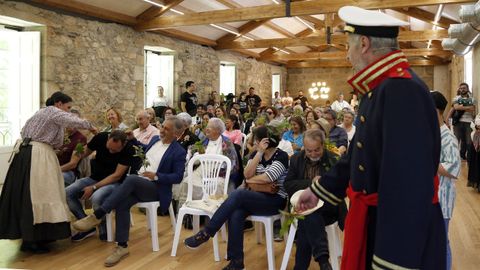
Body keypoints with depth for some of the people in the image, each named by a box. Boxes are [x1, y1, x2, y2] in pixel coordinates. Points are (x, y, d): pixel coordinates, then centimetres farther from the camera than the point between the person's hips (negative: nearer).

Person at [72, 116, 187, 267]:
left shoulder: (179, 152, -6)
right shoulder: (156, 139, 15)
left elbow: (178, 177, -10)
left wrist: (156, 176, -21)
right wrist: (133, 139, 24)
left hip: (156, 188, -6)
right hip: (138, 184, 6)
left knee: (131, 179, -35)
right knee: (121, 204, -25)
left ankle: (97, 215, -31)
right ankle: (122, 246, -20)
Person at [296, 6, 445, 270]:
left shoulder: (403, 90, -25)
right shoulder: (378, 89, 9)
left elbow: (408, 182, -30)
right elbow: (358, 154, 16)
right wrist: (318, 190, 17)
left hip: (403, 233, -9)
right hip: (374, 219, 9)